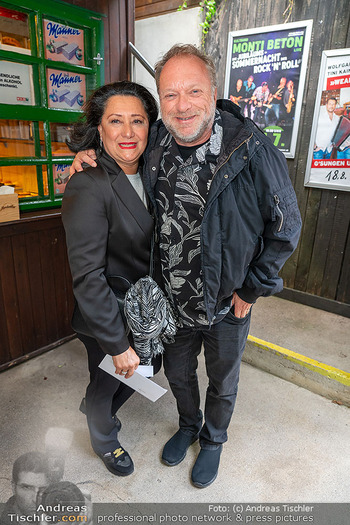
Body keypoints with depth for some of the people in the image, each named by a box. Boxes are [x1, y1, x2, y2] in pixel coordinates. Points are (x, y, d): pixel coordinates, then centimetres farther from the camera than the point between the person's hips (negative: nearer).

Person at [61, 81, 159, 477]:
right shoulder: (87, 187, -25)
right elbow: (87, 277, -26)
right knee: (107, 383, 18)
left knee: (149, 367, 26)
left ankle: (95, 408, 57)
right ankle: (104, 440, 53)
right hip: (106, 315, -7)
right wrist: (118, 344, -22)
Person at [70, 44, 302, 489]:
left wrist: (252, 289, -10)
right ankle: (188, 426, 58)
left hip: (227, 305, -3)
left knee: (222, 384, 22)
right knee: (177, 372, 25)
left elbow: (285, 226, -12)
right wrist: (89, 155, -6)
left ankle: (213, 440, 54)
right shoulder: (153, 145, -8)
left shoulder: (252, 150, -21)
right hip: (172, 300, 4)